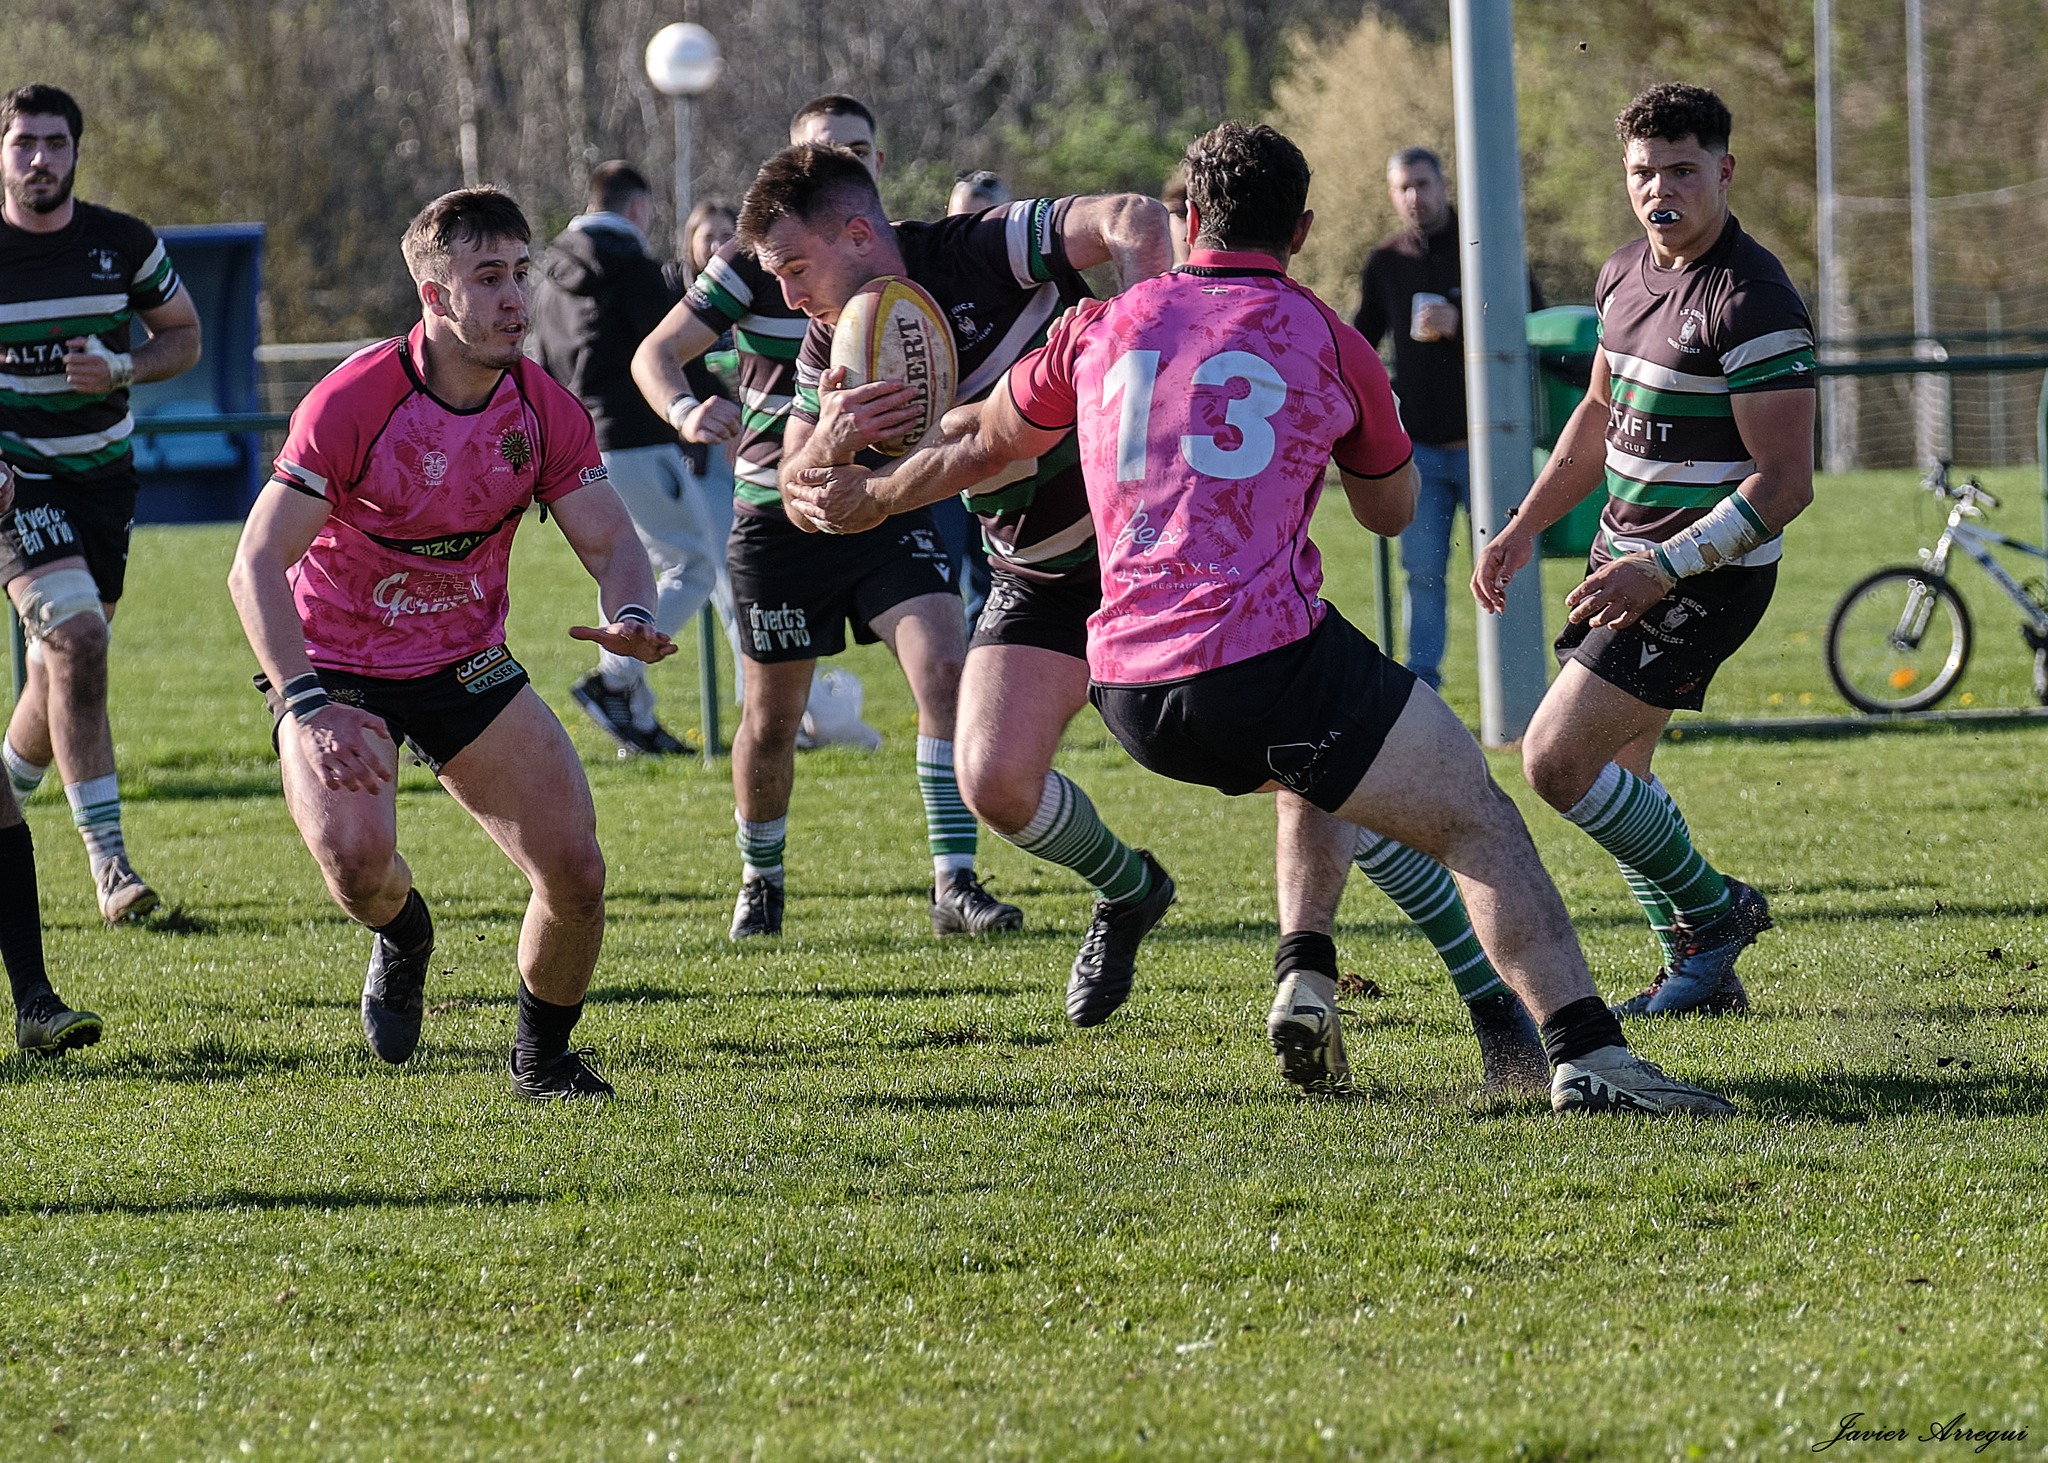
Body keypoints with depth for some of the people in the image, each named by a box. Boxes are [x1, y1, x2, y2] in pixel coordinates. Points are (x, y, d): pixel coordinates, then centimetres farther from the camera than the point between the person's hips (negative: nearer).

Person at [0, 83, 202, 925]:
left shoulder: (125, 245, -2)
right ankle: (107, 856, -24)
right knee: (76, 640, -22)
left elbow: (183, 336, 9)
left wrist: (121, 368, -12)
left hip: (103, 474, 4)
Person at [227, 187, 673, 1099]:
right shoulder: (351, 403, -23)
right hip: (335, 665, -4)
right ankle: (401, 933, 9)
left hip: (467, 664, 4)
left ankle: (542, 1056, 19)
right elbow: (256, 565, -24)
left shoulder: (545, 411, -8)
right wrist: (309, 704, -36)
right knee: (355, 854, -30)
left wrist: (629, 616, -29)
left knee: (575, 869, -9)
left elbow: (611, 543, -3)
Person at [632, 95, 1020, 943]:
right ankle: (760, 882, 31)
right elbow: (656, 354, -3)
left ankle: (955, 888, -17)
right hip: (781, 515, -2)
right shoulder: (756, 263, -6)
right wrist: (686, 413, -24)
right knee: (773, 716, 5)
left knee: (944, 666, -18)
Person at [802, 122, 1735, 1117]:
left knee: (1320, 767, 34)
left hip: (1128, 689, 5)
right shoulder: (1328, 344, 6)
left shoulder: (1102, 328, 14)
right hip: (1266, 660, -5)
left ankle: (1304, 977, 16)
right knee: (1479, 824, 1)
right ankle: (1585, 1054, -15)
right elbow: (1390, 509, 23)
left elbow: (980, 443, 30)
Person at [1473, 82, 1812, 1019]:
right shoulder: (1625, 276, 7)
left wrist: (1663, 569, -26)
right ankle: (1699, 973, 26)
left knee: (1555, 761, -14)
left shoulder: (1752, 302, -20)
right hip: (1627, 557, 9)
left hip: (1703, 578, -9)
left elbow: (1785, 483, -22)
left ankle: (1712, 910, 3)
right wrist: (1524, 528, 15)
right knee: (1613, 774, 15)